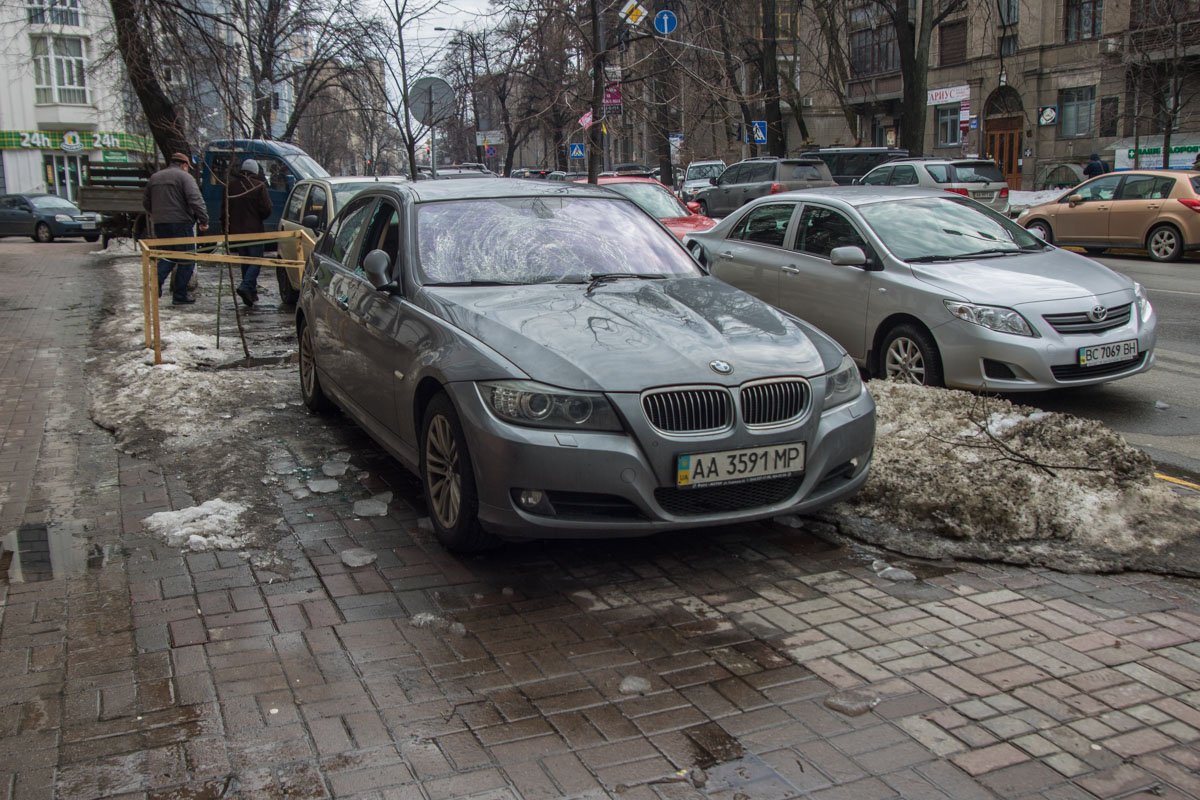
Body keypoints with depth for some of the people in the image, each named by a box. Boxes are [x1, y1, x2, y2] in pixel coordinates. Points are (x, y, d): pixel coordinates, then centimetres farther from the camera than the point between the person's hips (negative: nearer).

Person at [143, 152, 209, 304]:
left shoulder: (154, 177, 15)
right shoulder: (184, 176, -6)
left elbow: (146, 202, 21)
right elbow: (196, 200, -18)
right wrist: (204, 220, -14)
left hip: (159, 225, 6)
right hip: (180, 224, -6)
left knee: (169, 255, 20)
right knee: (186, 259, 4)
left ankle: (157, 280, -4)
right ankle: (180, 296, 6)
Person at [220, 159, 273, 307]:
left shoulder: (231, 185, 5)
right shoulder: (259, 186, -10)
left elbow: (224, 208, 9)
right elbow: (266, 210, -11)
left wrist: (226, 225, 17)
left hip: (236, 230, 5)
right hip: (254, 230, -5)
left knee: (245, 261, 14)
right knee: (256, 260, -2)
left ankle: (251, 292, 14)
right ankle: (246, 286, -22)